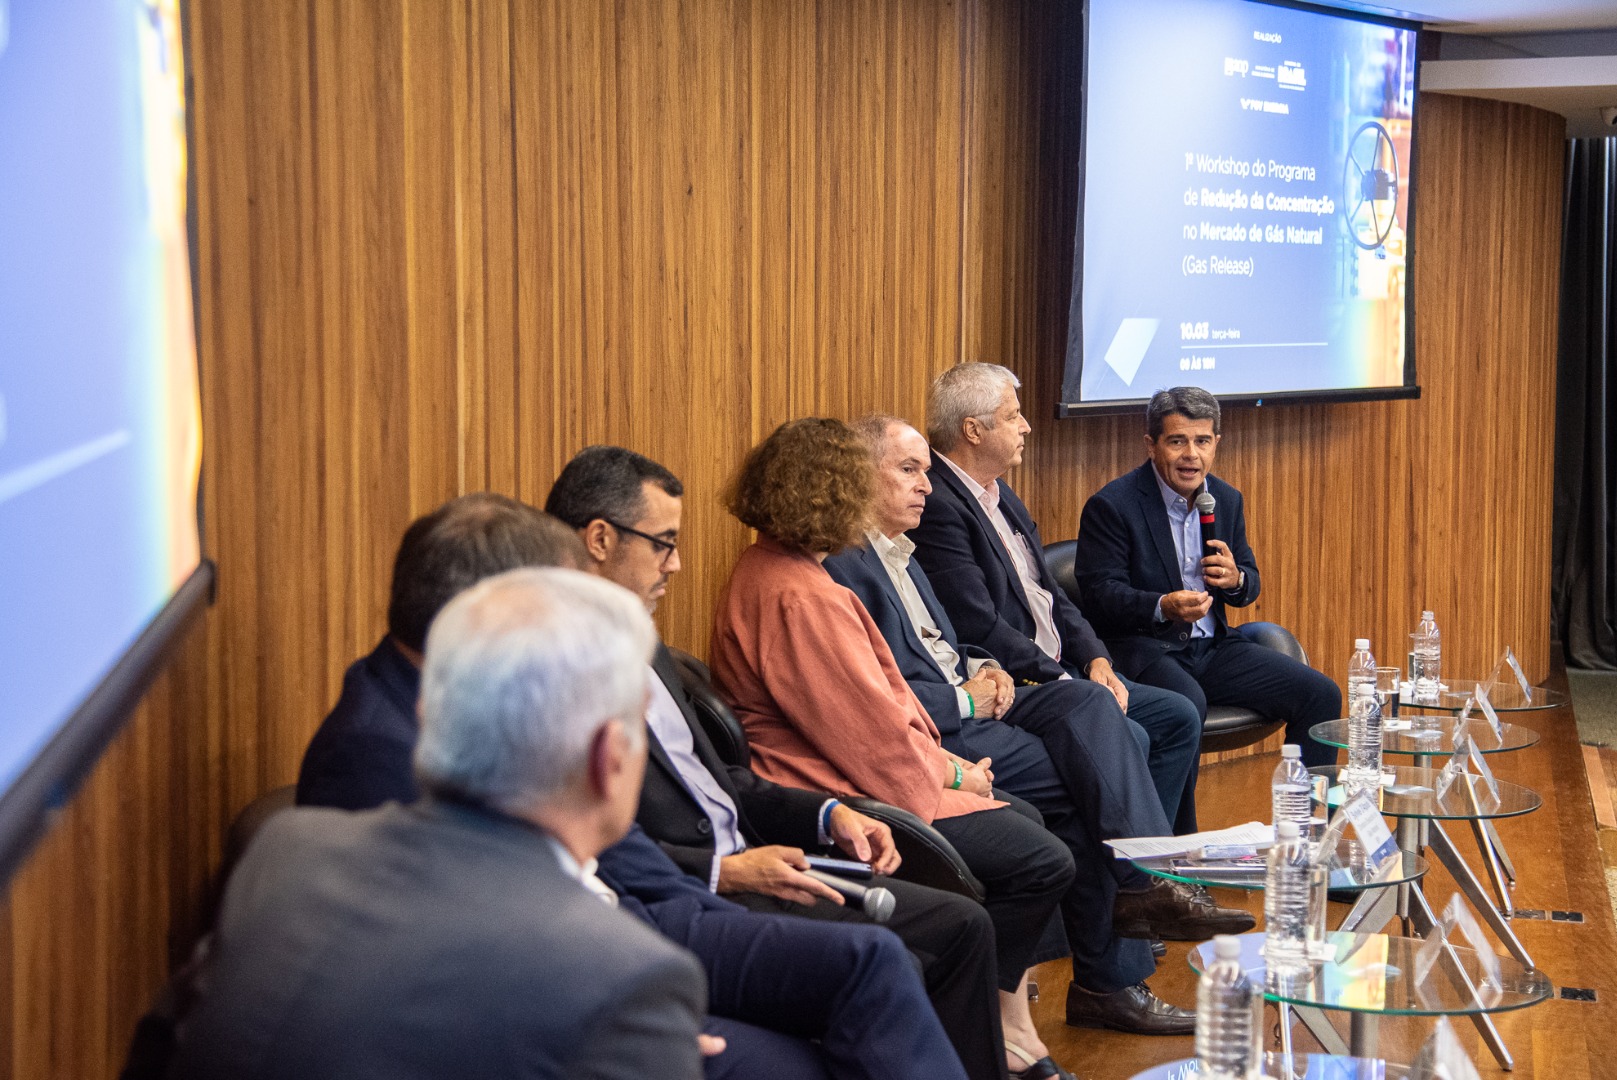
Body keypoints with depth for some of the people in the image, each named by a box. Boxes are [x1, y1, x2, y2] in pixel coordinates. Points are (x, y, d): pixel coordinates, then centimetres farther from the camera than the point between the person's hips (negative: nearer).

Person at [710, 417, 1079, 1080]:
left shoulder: (767, 569, 11)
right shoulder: (801, 598, -24)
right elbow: (874, 735, -21)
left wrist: (941, 760, 5)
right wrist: (951, 772, -5)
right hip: (850, 796, -12)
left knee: (1022, 819, 21)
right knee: (1041, 862, -12)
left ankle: (1012, 1025, 21)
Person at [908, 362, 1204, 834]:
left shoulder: (1000, 494, 16)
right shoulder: (936, 506, -17)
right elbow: (981, 629, -22)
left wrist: (1094, 658, 3)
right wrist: (1063, 681, -17)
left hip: (1058, 672, 11)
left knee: (1178, 717, 6)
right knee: (1125, 737, -24)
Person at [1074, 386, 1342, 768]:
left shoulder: (1227, 500, 12)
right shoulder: (1110, 506, -7)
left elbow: (1250, 585, 20)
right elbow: (1101, 594, -12)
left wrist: (1236, 579, -6)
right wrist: (1163, 607, -30)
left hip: (1213, 646, 6)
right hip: (1142, 647, -6)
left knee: (1321, 695, -6)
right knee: (1186, 704, -38)